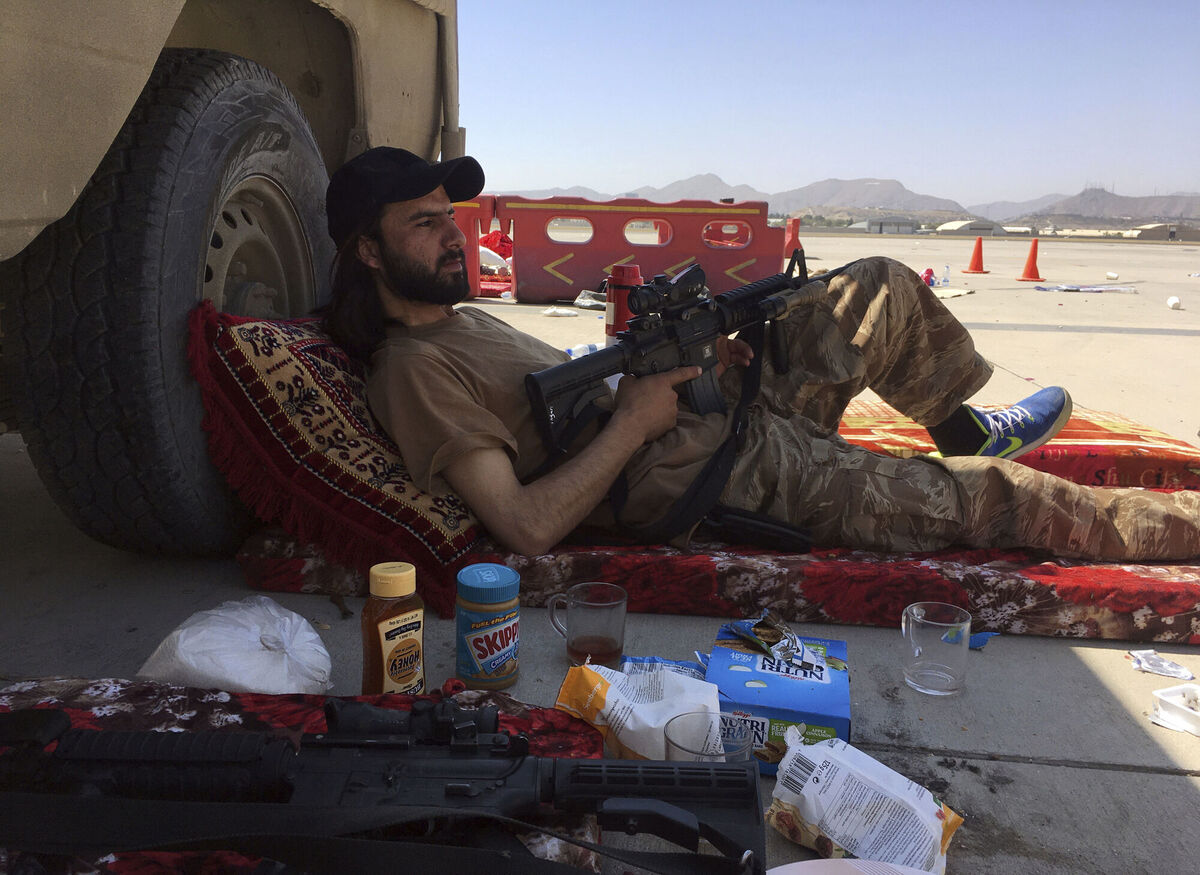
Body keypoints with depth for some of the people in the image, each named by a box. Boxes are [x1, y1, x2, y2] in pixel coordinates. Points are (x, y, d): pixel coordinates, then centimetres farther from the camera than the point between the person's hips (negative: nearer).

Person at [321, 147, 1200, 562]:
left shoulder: (465, 319, 14)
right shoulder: (415, 368, -16)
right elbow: (527, 526, -25)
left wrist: (693, 363, 1)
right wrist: (634, 421, -19)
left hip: (722, 416, 9)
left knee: (885, 286, 13)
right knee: (987, 493, -5)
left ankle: (966, 425, 33)